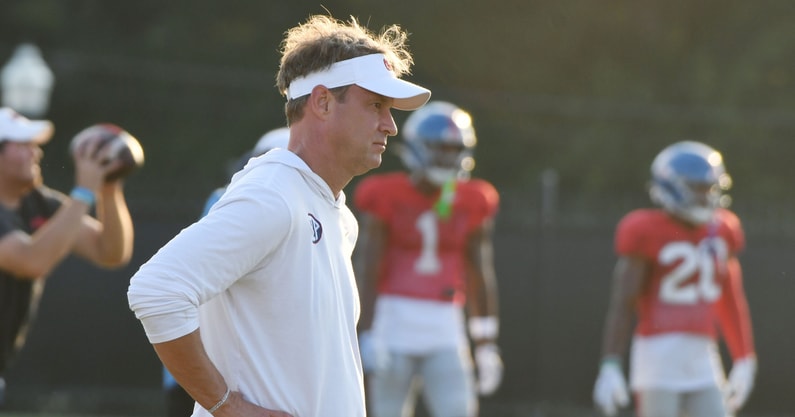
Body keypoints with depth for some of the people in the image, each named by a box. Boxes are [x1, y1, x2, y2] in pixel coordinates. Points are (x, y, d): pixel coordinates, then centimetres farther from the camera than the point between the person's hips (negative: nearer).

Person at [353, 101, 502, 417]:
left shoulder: (471, 204, 7)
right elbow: (367, 271, -6)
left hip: (445, 328, 3)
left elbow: (480, 277, 11)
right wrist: (367, 335, -12)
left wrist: (486, 344, 10)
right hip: (395, 319, -3)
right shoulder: (386, 198, -4)